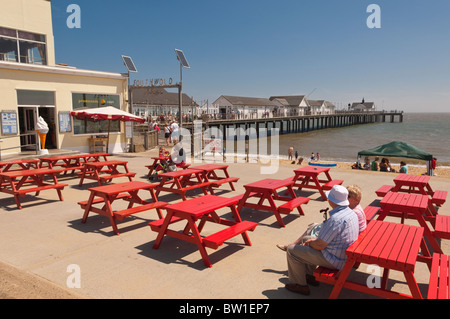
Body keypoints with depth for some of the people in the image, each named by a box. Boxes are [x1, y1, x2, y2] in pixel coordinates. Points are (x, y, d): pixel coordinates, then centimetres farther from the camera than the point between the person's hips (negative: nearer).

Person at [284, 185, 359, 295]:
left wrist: (310, 243, -3)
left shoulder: (335, 219, -31)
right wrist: (315, 239, 9)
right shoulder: (351, 213, 0)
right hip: (344, 255, 10)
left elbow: (320, 245, -24)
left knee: (292, 250, -2)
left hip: (333, 260, -10)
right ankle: (309, 275, 33)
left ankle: (300, 285, 11)